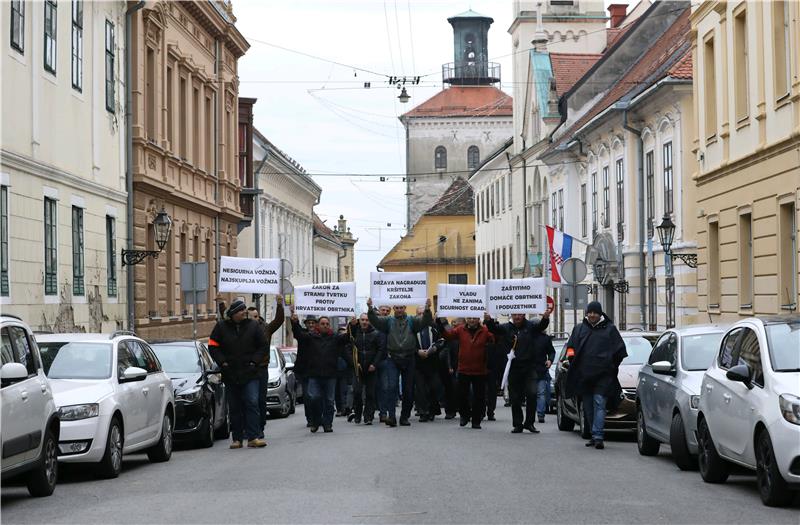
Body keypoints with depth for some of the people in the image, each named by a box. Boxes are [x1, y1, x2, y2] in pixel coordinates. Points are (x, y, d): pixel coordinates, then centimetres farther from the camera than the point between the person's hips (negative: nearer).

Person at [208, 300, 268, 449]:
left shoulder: (253, 326, 2)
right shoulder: (221, 327, 2)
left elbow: (264, 346, 7)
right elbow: (213, 346, 5)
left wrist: (254, 360, -4)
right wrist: (222, 362, -6)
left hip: (250, 374, -1)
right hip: (230, 375, 1)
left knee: (252, 403, -13)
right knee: (234, 408, 7)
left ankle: (253, 437, -14)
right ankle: (237, 438, 13)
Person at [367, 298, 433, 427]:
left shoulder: (411, 321, 6)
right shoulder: (388, 321, 6)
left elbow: (425, 321, -8)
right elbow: (375, 320, -7)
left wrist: (427, 310, -27)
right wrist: (370, 309, -25)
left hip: (408, 360, 1)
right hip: (392, 360, -1)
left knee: (408, 390, 7)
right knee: (391, 387, -13)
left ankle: (405, 417, 18)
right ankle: (391, 416, -16)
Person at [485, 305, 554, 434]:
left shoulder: (530, 326, 4)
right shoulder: (507, 328, 6)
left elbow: (541, 326, -12)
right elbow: (495, 328, -9)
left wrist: (545, 318, -35)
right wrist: (489, 320, -32)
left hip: (530, 368, -1)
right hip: (514, 369, 1)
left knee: (531, 394, -11)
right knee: (515, 399, 5)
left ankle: (529, 422, 2)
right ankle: (517, 424, 15)